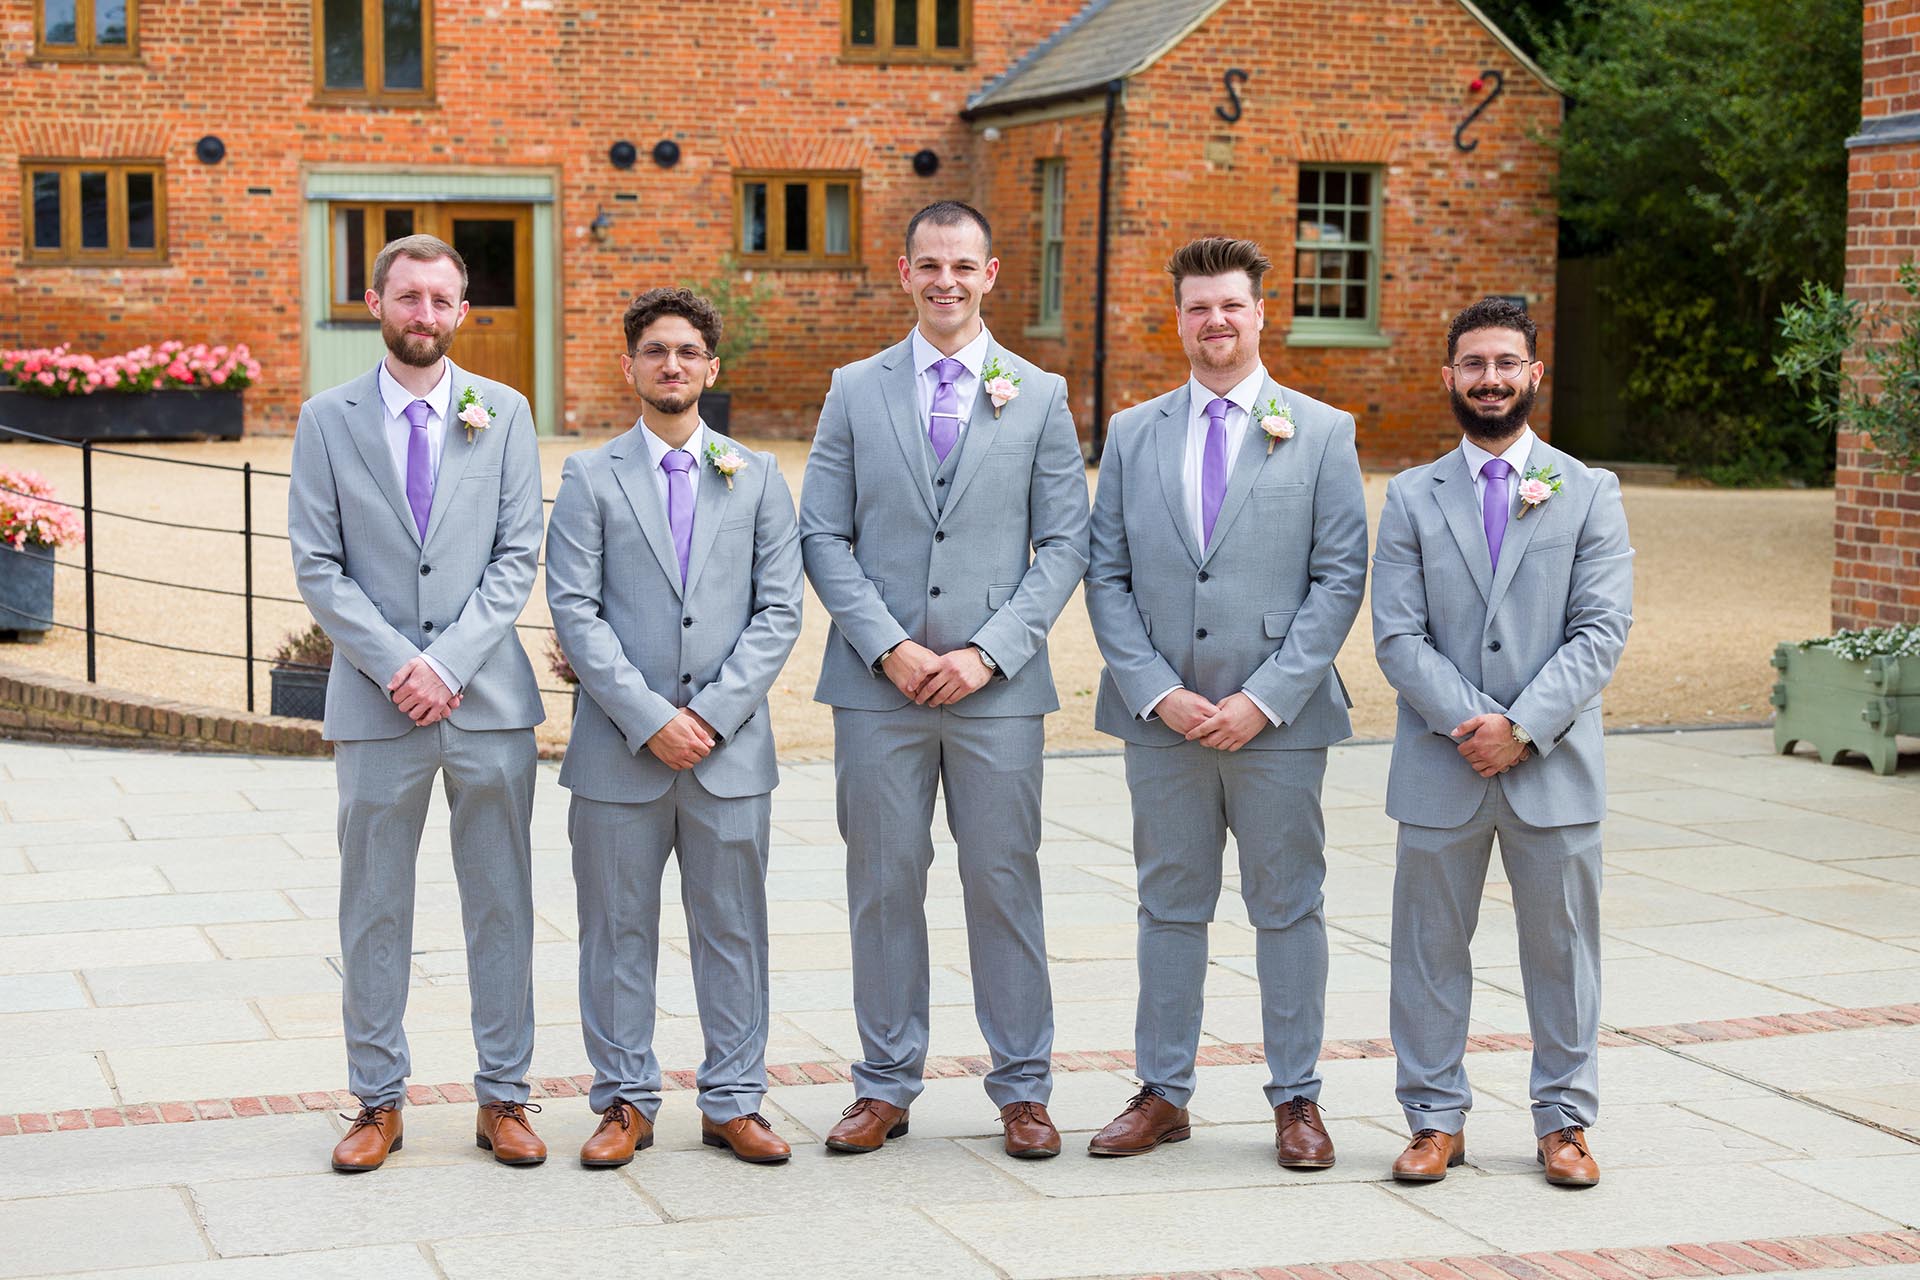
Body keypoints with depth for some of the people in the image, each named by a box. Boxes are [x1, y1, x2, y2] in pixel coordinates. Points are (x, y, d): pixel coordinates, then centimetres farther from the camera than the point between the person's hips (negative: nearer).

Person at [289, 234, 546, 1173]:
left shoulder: (503, 414, 7)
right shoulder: (328, 419, 5)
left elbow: (517, 557, 1)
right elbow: (318, 568, 0)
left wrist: (448, 662, -11)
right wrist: (397, 666, -11)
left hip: (487, 698, 1)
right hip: (376, 703, 0)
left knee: (501, 906, 5)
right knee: (373, 910, 5)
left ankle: (502, 1096, 14)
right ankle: (378, 1101, 15)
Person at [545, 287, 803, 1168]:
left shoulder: (757, 479, 9)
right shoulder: (590, 478, 5)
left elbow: (778, 613, 3)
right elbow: (574, 613, -3)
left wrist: (711, 714, -9)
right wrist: (649, 720, -13)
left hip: (730, 749, 1)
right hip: (618, 750, -1)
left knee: (733, 929, 6)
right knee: (618, 930, 5)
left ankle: (733, 1103, 16)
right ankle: (626, 1102, 16)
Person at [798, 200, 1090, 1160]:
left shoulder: (1040, 396, 6)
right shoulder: (856, 391, 7)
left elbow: (1066, 544, 2)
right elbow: (823, 536, 3)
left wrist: (986, 653, -9)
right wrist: (890, 648, -9)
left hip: (996, 686, 0)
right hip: (878, 685, 1)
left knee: (1004, 881, 3)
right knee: (884, 883, 5)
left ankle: (1021, 1089, 14)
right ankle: (885, 1088, 15)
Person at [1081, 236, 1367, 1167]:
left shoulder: (1321, 432, 2)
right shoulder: (1132, 435, 9)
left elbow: (1340, 578, -3)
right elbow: (1106, 577, 5)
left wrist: (1265, 698, -11)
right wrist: (1158, 694, -8)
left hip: (1279, 719, -2)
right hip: (1160, 717, 2)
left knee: (1288, 907, 5)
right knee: (1169, 905, 9)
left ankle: (1296, 1098, 15)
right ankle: (1162, 1094, 18)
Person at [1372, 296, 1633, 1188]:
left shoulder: (1589, 494, 4)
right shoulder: (1412, 498, 6)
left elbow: (1602, 632, -5)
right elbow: (1397, 637, -2)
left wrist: (1522, 728, -15)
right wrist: (1470, 722, -15)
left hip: (1556, 767, 0)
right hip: (1440, 771, 1)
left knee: (1561, 945, 7)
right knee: (1430, 945, 6)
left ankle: (1564, 1120, 19)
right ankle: (1436, 1118, 17)